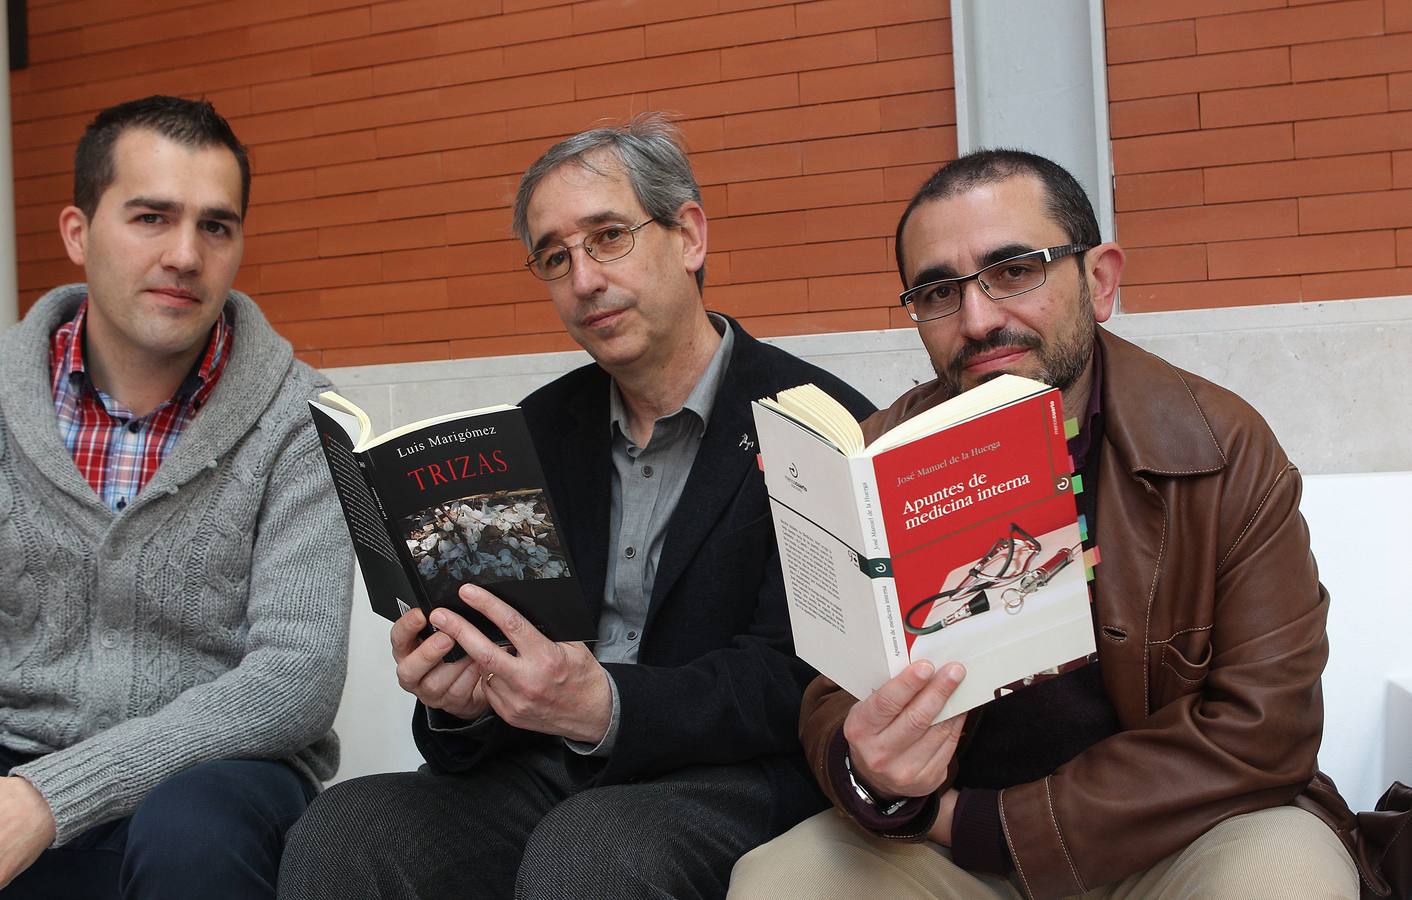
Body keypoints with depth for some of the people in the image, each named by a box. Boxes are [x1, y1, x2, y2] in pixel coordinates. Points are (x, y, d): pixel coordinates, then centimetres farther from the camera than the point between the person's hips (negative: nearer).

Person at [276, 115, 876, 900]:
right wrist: (462, 698, -14)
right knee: (338, 835, -20)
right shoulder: (543, 428, 12)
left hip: (734, 776, -4)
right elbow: (512, 644, 10)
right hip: (552, 773, 5)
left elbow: (794, 678, -13)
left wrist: (608, 707, -28)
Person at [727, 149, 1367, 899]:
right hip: (942, 832, 2)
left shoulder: (1225, 451, -11)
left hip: (1179, 832, -1)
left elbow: (1263, 726, -15)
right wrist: (871, 778, -30)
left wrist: (993, 824, -18)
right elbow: (833, 696, -3)